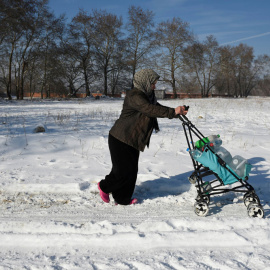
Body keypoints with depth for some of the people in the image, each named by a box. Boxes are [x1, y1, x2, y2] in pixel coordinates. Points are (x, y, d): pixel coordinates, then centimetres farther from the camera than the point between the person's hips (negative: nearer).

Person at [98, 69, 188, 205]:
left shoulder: (147, 95, 13)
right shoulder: (134, 96, -20)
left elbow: (157, 108, 10)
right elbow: (149, 109, -33)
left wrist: (176, 112, -6)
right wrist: (172, 112, -35)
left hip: (132, 140, 10)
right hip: (121, 139, -9)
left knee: (132, 170, 10)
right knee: (124, 170, -5)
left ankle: (123, 199, 21)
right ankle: (104, 187, 19)